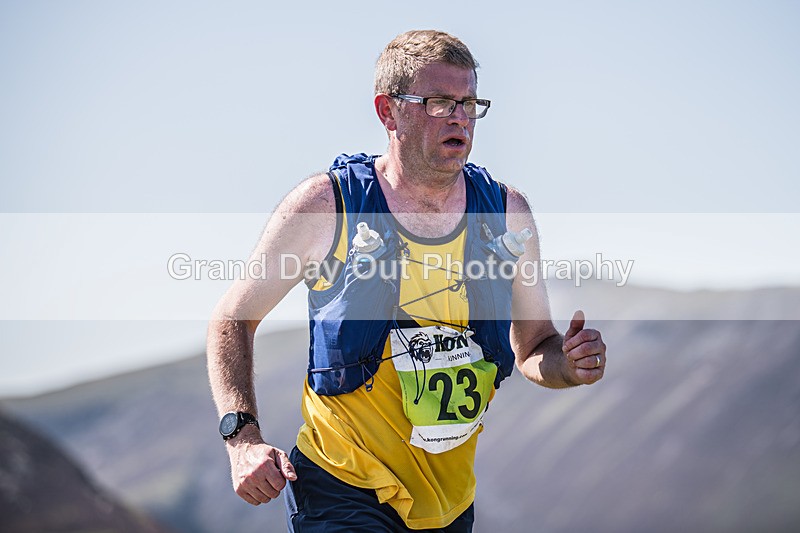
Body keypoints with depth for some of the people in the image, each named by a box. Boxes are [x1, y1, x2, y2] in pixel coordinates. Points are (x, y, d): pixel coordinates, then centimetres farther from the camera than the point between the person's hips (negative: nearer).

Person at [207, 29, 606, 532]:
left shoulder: (508, 213, 3)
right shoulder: (325, 206, -8)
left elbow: (534, 349, 12)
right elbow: (233, 319, 0)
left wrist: (568, 364, -11)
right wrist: (242, 436, -13)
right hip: (344, 491, -4)